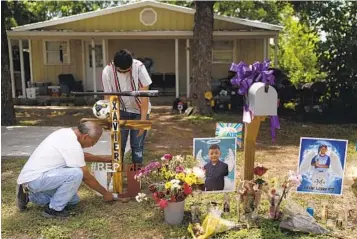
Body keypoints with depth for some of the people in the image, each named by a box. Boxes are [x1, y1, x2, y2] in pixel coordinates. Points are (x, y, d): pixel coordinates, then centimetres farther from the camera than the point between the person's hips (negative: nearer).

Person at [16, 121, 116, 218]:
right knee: (76, 174, -26)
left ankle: (29, 196, 19)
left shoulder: (66, 132, 5)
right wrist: (105, 193, 0)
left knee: (73, 200, 11)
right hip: (34, 179, -10)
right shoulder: (73, 146, -23)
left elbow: (82, 155, 25)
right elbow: (87, 177, -13)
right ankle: (54, 209, -8)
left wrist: (103, 159, 27)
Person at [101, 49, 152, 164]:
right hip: (121, 111, 1)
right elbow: (108, 97, -12)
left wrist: (143, 120, -22)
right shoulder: (107, 71, -20)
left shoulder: (139, 67, -24)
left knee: (137, 146, -2)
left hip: (139, 110, -1)